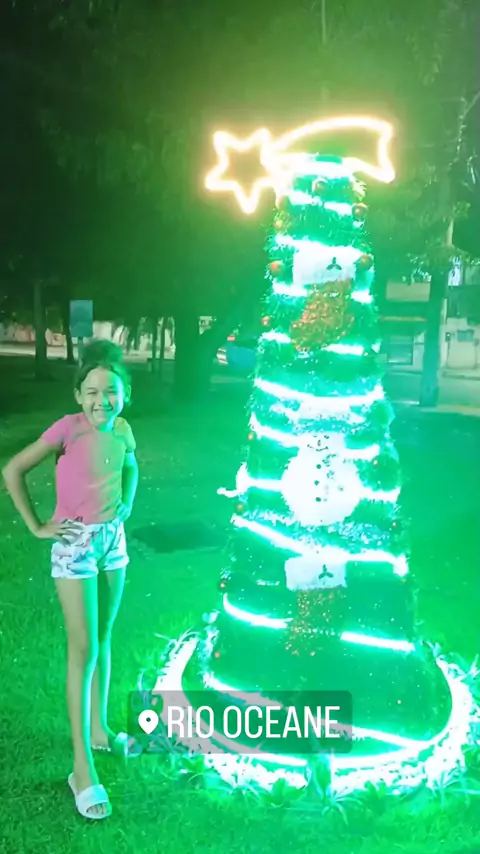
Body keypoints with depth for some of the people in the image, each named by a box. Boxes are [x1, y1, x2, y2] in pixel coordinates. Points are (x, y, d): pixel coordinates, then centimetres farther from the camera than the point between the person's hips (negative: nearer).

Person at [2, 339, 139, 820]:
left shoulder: (122, 431, -2)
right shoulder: (69, 427, -18)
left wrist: (126, 506, 7)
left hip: (113, 540, 5)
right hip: (75, 545, -5)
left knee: (103, 639, 16)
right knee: (83, 649, -5)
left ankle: (98, 729, 35)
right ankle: (82, 767, 2)